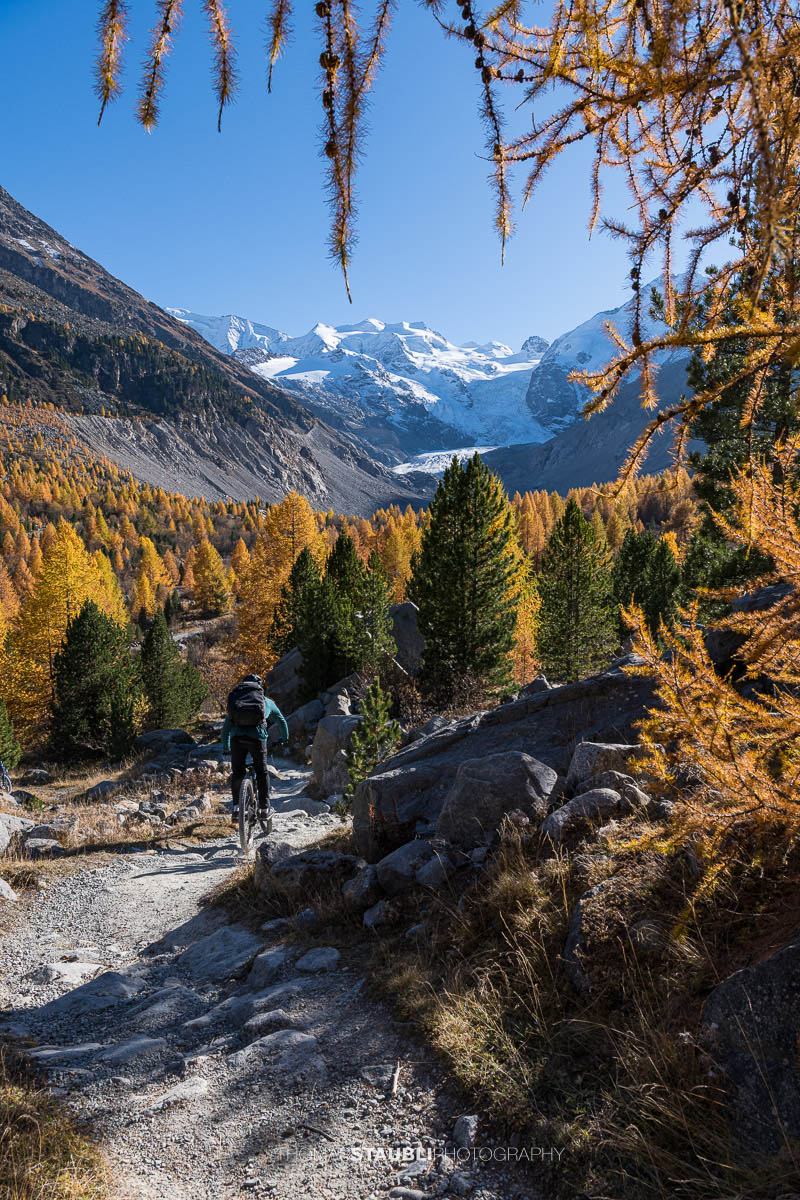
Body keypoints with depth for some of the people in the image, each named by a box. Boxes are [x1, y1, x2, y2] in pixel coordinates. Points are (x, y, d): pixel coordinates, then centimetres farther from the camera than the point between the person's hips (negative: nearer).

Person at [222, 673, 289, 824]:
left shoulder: (234, 698, 29)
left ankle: (236, 808, 10)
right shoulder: (267, 702, 26)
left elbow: (226, 728, 34)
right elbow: (282, 721, 39)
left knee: (237, 772, 17)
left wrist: (225, 748, 45)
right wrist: (284, 739, 56)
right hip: (258, 737, -1)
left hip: (237, 738, 1)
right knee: (261, 772, 14)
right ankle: (264, 809, 15)